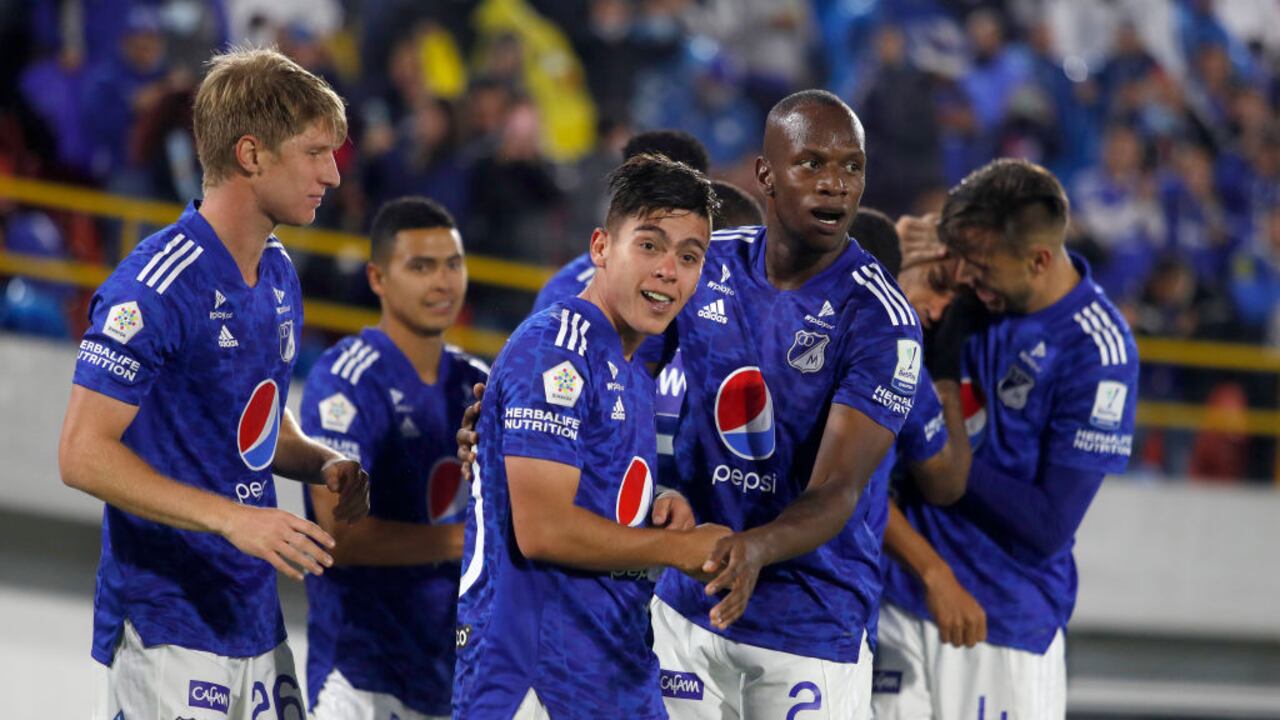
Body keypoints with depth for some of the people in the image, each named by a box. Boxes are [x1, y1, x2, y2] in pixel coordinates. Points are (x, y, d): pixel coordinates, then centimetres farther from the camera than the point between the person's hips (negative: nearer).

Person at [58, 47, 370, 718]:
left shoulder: (279, 274, 12)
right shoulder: (155, 286, -17)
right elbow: (83, 453, -20)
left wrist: (324, 465, 3)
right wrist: (231, 517, -25)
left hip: (257, 618, 8)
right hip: (163, 630, -8)